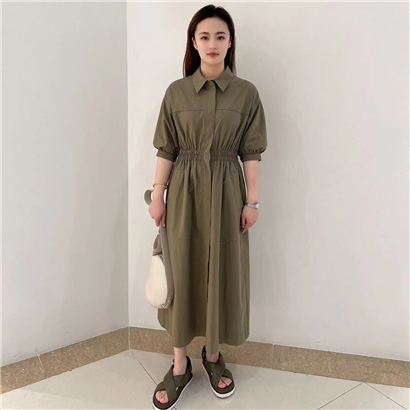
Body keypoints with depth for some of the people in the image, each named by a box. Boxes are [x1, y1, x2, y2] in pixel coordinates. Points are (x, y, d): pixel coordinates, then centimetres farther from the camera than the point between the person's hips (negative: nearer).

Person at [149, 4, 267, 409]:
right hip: (184, 191, 0)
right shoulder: (176, 91, 3)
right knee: (182, 272, 5)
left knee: (222, 272, 7)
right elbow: (166, 151, 3)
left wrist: (251, 201, -3)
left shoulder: (246, 92, 2)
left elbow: (250, 153, 1)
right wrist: (158, 196, -1)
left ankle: (213, 355, 31)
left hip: (226, 192, 0)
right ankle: (180, 365, 23)